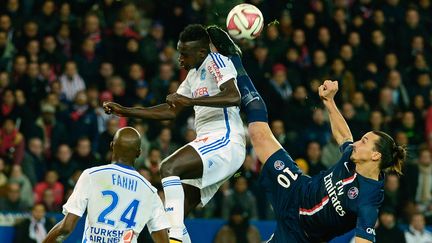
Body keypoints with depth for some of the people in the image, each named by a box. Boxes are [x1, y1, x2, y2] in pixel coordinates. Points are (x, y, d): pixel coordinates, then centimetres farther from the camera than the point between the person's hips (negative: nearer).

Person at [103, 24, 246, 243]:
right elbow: (171, 110, 29)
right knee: (173, 217, 3)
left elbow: (234, 97, -23)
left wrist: (189, 101, -27)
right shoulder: (194, 74, 23)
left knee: (169, 167, -28)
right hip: (210, 142, 10)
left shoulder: (216, 62, -5)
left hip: (224, 140, -10)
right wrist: (125, 111, 22)